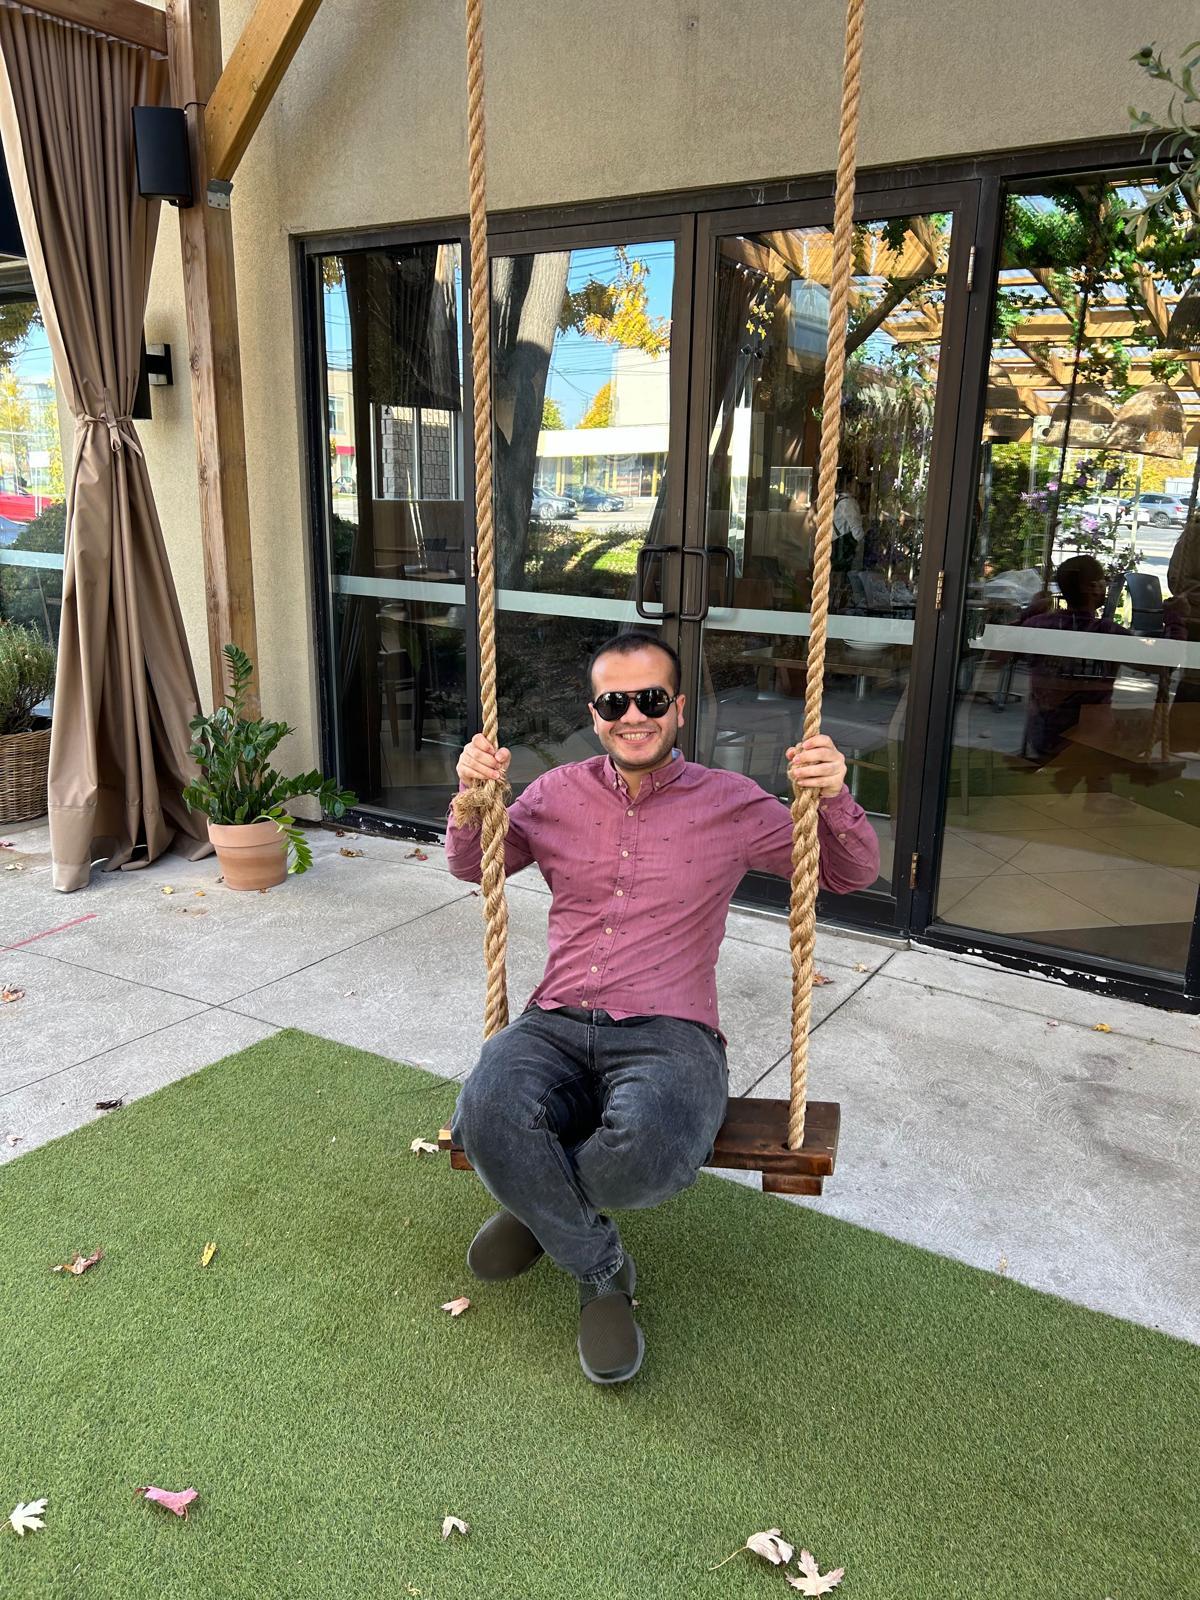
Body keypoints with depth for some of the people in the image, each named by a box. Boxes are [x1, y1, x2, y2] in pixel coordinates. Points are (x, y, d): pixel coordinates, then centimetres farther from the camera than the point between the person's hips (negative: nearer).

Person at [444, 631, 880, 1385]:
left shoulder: (731, 802, 7)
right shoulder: (559, 793, 14)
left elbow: (853, 873, 10)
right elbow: (472, 866, 22)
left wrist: (834, 798, -13)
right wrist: (474, 797, 0)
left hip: (669, 1035, -2)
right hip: (556, 1026, 2)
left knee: (650, 1146, -37)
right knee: (490, 1115, -33)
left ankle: (540, 1205, 2)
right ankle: (602, 1272, -2)